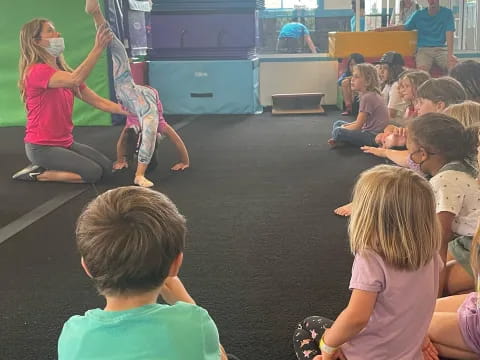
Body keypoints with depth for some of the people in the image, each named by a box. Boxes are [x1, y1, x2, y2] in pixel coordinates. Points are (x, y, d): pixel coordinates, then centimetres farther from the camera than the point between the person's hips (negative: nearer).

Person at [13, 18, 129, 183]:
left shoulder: (64, 72, 10)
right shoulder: (36, 71, -18)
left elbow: (98, 101, 5)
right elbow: (76, 79, -36)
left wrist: (131, 112, -5)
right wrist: (97, 48, -42)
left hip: (65, 143, 9)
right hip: (41, 147, -9)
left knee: (106, 168, 2)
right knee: (93, 173, -14)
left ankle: (46, 167, 11)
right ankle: (37, 174, 0)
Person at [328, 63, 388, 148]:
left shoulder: (367, 97, -19)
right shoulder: (370, 94, 12)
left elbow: (358, 126, -17)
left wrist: (343, 128, -2)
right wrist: (344, 126, 5)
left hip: (373, 137, -11)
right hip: (368, 129, 11)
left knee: (338, 132, -27)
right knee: (338, 123, 18)